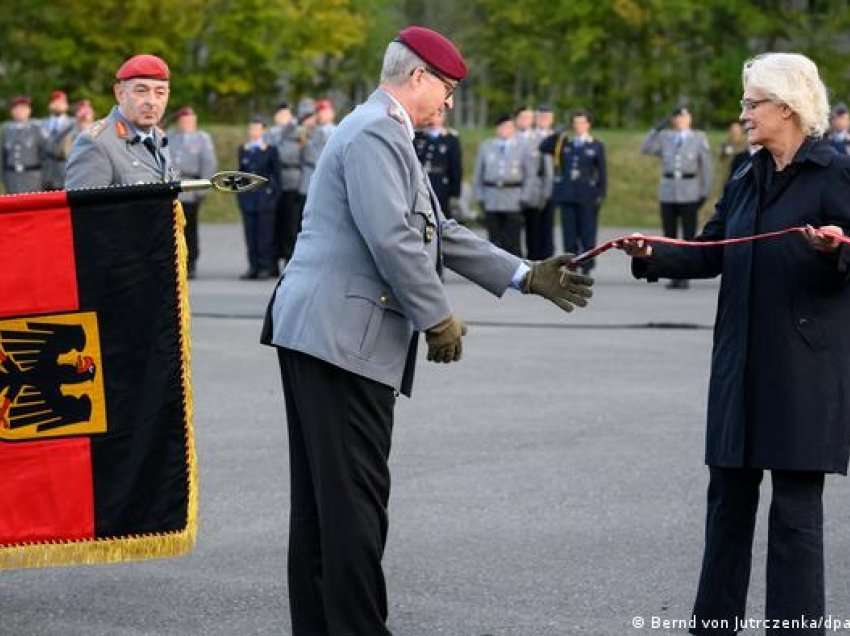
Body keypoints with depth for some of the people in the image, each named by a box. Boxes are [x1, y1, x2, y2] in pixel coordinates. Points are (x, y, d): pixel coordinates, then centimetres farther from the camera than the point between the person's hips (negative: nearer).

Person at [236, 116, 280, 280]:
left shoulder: (270, 149, 2)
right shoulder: (243, 149, 15)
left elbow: (276, 173, 2)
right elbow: (241, 172, 18)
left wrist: (275, 193, -5)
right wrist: (239, 192, 9)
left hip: (265, 197, -4)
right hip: (248, 197, 4)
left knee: (265, 233, -4)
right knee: (250, 234, 3)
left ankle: (267, 267, 0)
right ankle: (253, 267, 6)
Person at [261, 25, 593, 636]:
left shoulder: (387, 135, 22)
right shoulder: (375, 133, -12)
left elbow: (440, 233, 23)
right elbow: (392, 239, -21)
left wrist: (528, 277, 20)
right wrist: (438, 317, -11)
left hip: (321, 333, 11)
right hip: (342, 334, -11)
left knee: (322, 496, 12)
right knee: (356, 495, -8)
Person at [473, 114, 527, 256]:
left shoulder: (522, 147, 6)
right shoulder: (486, 147, 11)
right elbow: (478, 173, 13)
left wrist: (524, 197, -4)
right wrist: (479, 196, 5)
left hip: (514, 201, -2)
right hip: (491, 200, 2)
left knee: (512, 241, -5)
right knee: (495, 239, 5)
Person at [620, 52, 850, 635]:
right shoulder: (747, 182, 15)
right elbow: (710, 255, 11)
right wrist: (652, 256, -5)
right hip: (742, 362, 7)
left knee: (796, 505, -3)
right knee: (729, 496, 11)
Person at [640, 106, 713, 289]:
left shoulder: (699, 138, 2)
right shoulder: (665, 137, 8)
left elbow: (706, 166, 1)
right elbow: (645, 149, -5)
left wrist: (705, 192, -4)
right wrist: (656, 129, -14)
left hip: (689, 193, -2)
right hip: (667, 192, 2)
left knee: (688, 237, -3)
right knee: (669, 237, 3)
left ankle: (684, 278, 2)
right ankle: (674, 277, 10)